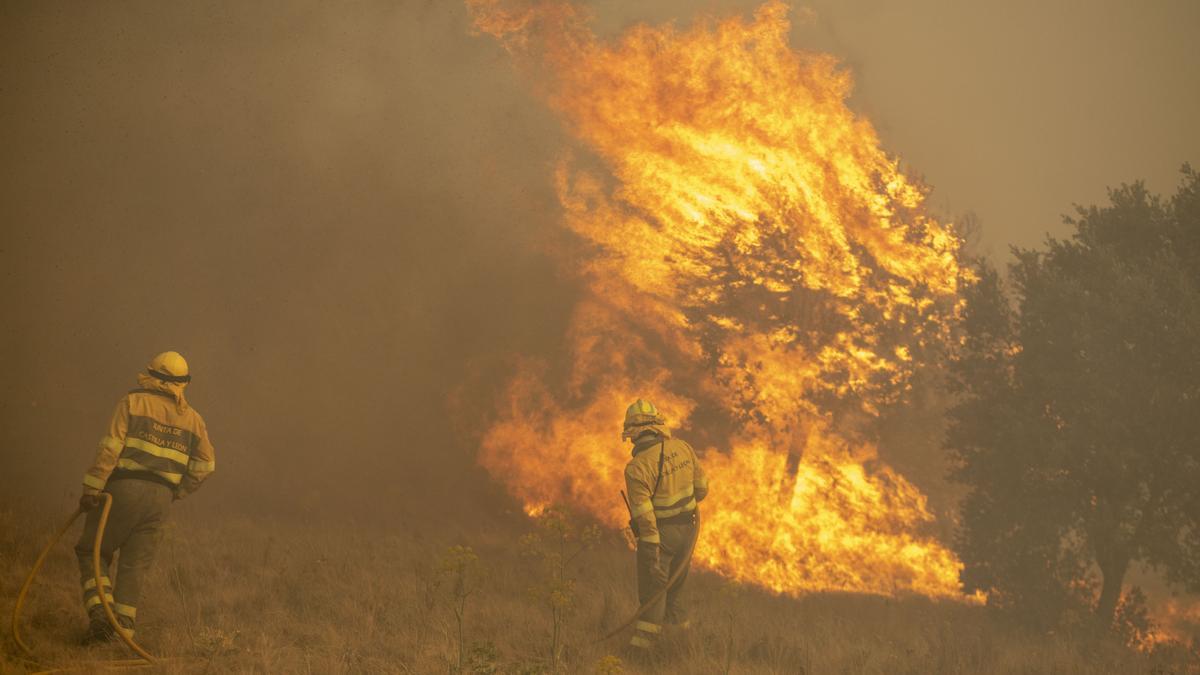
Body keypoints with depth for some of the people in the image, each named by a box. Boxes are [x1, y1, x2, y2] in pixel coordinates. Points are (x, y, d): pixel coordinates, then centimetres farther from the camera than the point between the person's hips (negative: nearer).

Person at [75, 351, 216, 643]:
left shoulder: (133, 402, 1)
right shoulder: (192, 418, 13)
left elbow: (111, 447, -9)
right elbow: (205, 464, 10)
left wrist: (91, 488, -9)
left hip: (123, 489, -3)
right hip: (161, 498, 3)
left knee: (92, 551, 10)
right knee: (135, 565, 9)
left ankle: (100, 615, -7)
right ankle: (123, 628, 3)